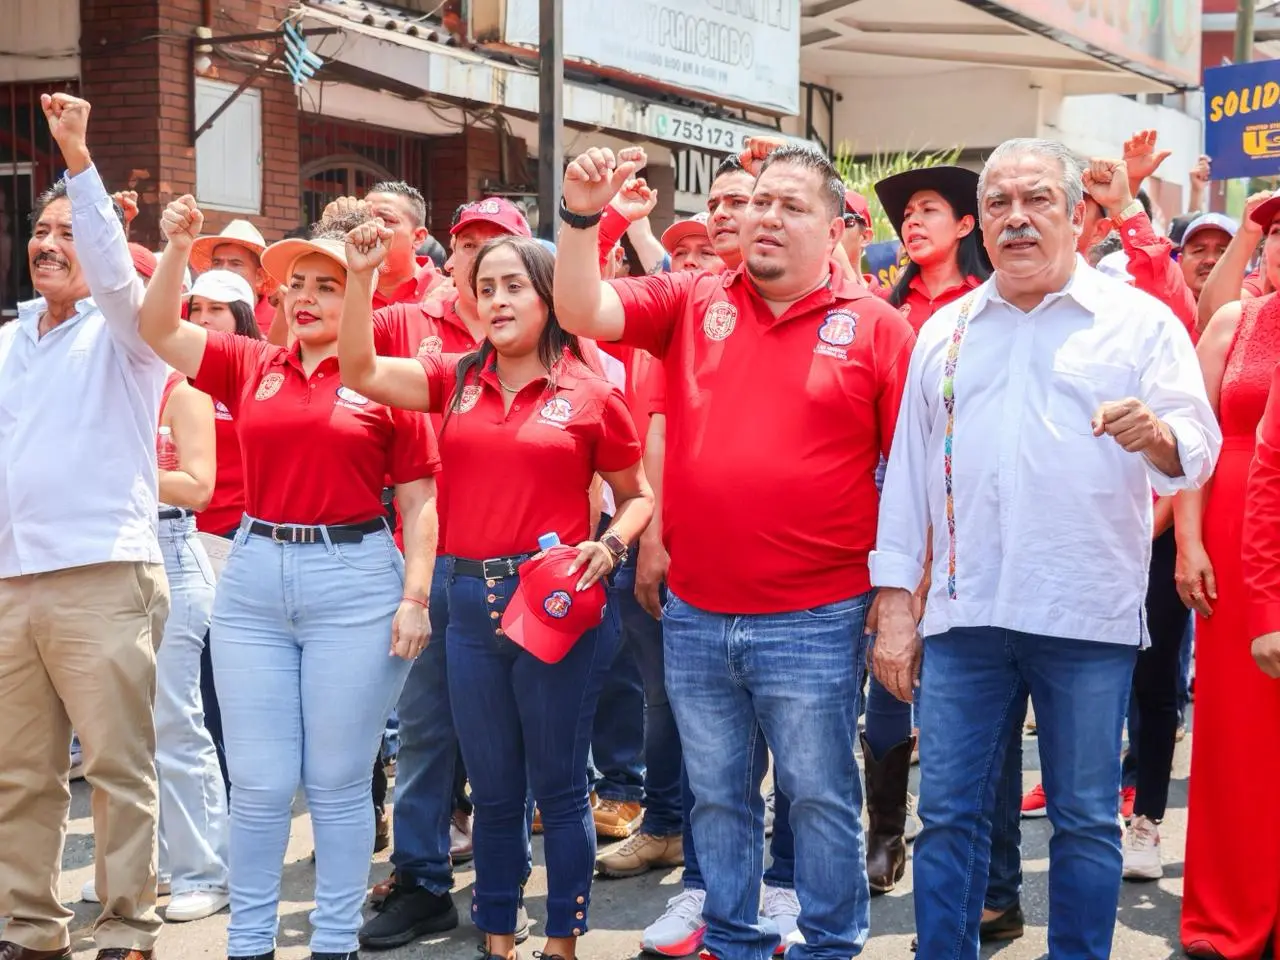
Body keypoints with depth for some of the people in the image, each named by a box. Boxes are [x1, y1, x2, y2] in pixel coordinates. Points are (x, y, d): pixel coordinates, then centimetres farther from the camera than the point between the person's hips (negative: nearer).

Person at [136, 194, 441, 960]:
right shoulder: (249, 365, 8)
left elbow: (419, 499, -1)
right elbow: (160, 330, 0)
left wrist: (416, 594, -8)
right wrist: (178, 249, -12)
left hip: (355, 580, -3)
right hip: (254, 578, 3)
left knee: (337, 779, 6)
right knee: (259, 780, 8)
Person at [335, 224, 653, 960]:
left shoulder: (592, 393, -3)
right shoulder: (455, 380, 6)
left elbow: (638, 496, 6)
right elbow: (361, 370, -5)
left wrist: (610, 546, -13)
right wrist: (361, 278, -12)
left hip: (557, 603, -3)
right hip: (472, 601, 4)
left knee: (558, 787, 6)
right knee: (493, 790, 15)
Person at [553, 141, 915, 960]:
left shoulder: (876, 327, -3)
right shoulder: (692, 301, 6)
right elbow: (580, 313, -2)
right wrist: (582, 218, -17)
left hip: (816, 620, -3)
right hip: (695, 615, 3)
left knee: (820, 796, 8)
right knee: (718, 798, 15)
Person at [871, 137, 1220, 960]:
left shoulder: (1140, 322, 2)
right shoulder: (945, 331, 11)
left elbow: (1197, 449, -5)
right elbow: (909, 474, 11)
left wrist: (1157, 437, -29)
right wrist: (893, 605, 6)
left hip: (1089, 615, -2)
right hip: (965, 614, 3)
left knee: (1087, 821, 7)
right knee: (950, 814, 7)